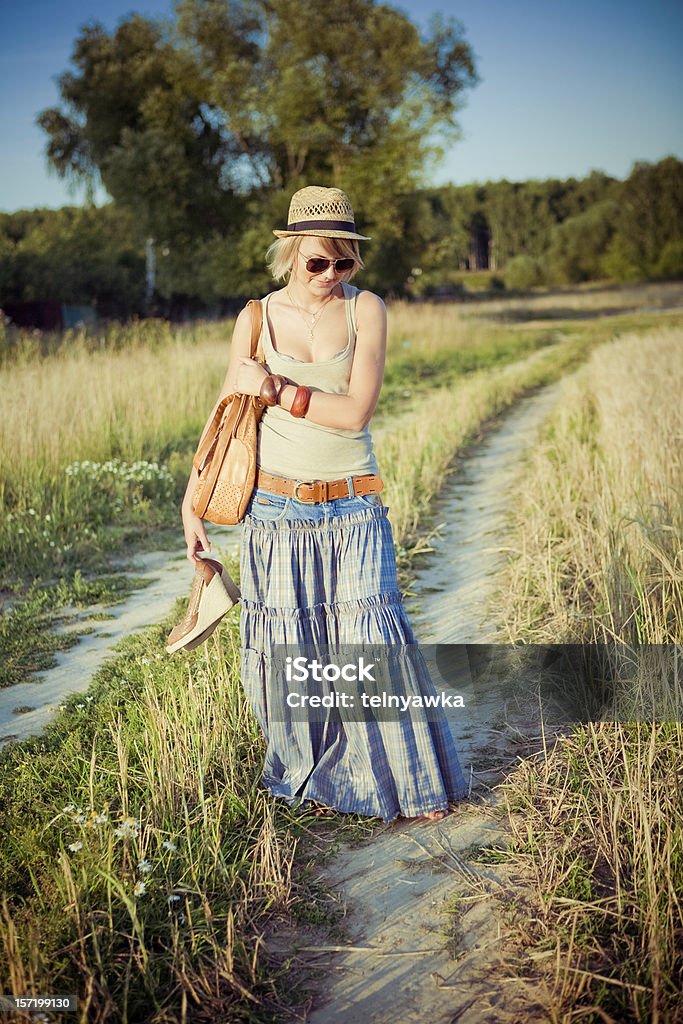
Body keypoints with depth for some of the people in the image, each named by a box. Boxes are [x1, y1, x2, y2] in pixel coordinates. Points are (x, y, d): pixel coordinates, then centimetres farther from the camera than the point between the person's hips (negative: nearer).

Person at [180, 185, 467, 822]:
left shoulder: (366, 309, -1)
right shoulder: (257, 319, 2)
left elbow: (356, 412, -11)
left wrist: (277, 390, -13)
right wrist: (193, 503, 7)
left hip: (353, 512, -1)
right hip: (276, 509, 1)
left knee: (371, 642, -2)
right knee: (287, 650, 7)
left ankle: (412, 781, 18)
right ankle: (311, 777, 29)